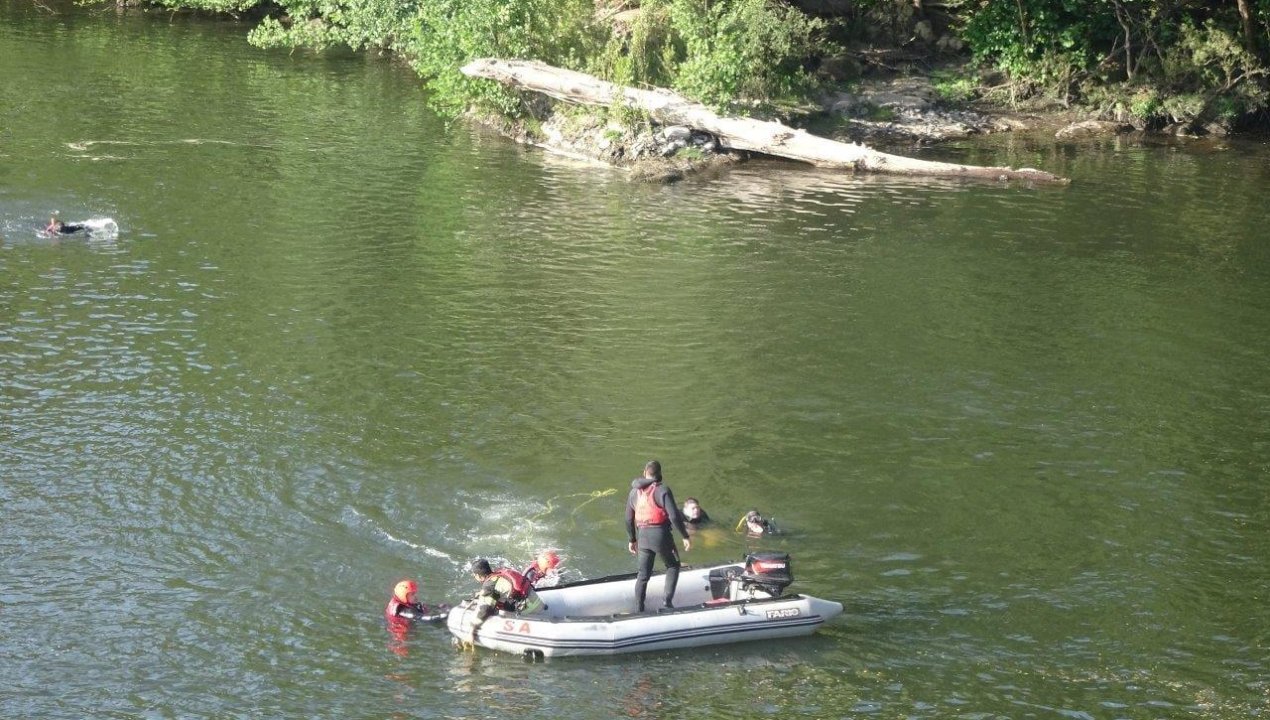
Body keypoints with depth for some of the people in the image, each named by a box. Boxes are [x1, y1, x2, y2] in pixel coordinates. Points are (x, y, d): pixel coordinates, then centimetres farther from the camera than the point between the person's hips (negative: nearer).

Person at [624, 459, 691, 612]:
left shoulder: (634, 492, 8)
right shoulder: (662, 490, -10)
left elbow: (629, 519, 13)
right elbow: (674, 516, -15)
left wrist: (631, 540, 25)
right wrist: (685, 536, -7)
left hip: (643, 536, 4)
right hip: (660, 534, -4)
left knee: (643, 574, 13)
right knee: (673, 566, 16)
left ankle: (638, 610, 15)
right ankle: (667, 602, 2)